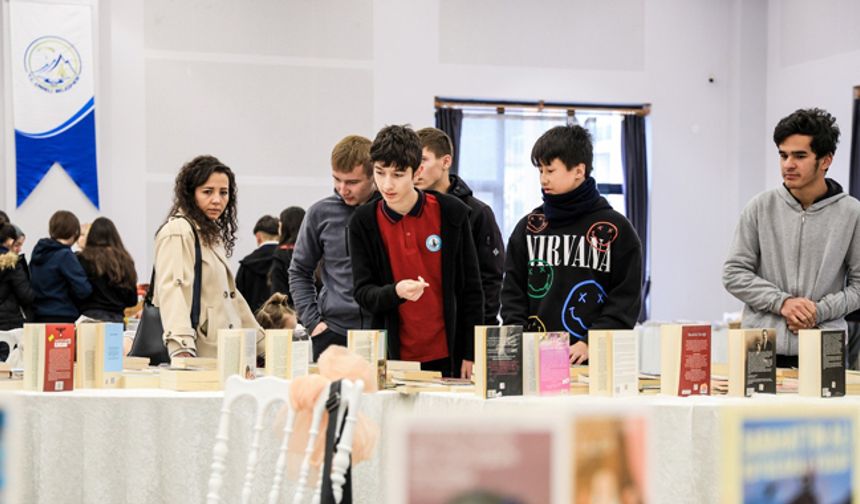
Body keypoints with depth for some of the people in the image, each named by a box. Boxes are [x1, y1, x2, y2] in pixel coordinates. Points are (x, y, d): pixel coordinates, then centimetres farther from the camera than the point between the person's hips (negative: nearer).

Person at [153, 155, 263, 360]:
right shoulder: (178, 233, -6)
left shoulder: (212, 234, 22)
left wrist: (263, 345, 24)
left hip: (222, 354, 8)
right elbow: (173, 288, -19)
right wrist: (182, 349, -32)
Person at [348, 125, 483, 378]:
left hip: (447, 357, 0)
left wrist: (471, 354, -1)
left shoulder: (451, 212, -3)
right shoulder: (364, 222, -2)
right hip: (392, 357, 1)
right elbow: (363, 293, -3)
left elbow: (471, 288, 2)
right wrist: (395, 292, -25)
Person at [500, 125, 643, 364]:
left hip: (594, 360, -2)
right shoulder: (529, 226, 10)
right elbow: (513, 291, 10)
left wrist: (591, 344, -13)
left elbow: (626, 298, -2)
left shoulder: (615, 228, 2)